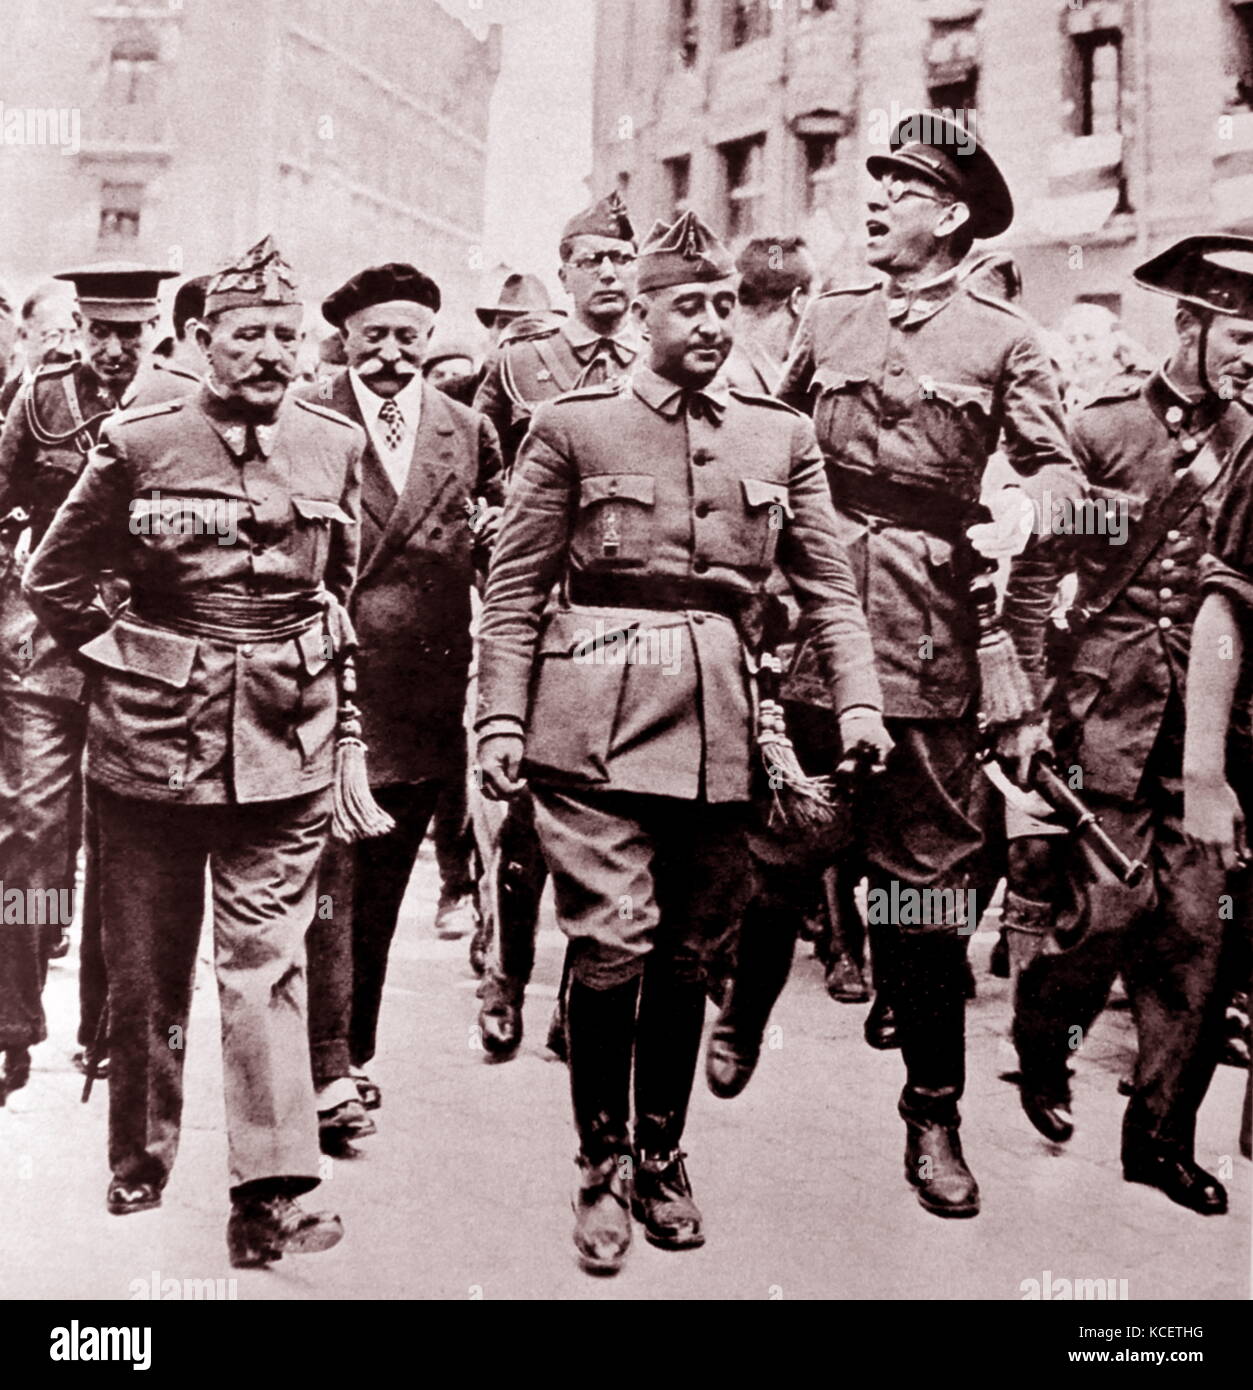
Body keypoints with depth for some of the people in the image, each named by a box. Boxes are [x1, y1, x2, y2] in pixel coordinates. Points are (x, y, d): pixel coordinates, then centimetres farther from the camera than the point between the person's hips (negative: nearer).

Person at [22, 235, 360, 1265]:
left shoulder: (336, 444, 3)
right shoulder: (138, 444, -4)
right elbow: (54, 579, 7)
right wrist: (123, 665, 3)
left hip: (286, 739, 1)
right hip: (153, 734, 0)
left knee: (267, 966, -2)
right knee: (148, 966, 11)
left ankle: (271, 1197, 1)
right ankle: (139, 1163, 29)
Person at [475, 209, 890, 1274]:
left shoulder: (782, 436, 10)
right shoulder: (572, 426, 3)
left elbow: (830, 586, 10)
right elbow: (516, 588, 3)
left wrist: (858, 700, -3)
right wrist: (501, 718, -4)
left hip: (720, 725, 3)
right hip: (594, 715, -3)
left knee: (690, 950, 11)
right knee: (612, 941, -5)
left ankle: (663, 1156, 28)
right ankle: (604, 1167, 14)